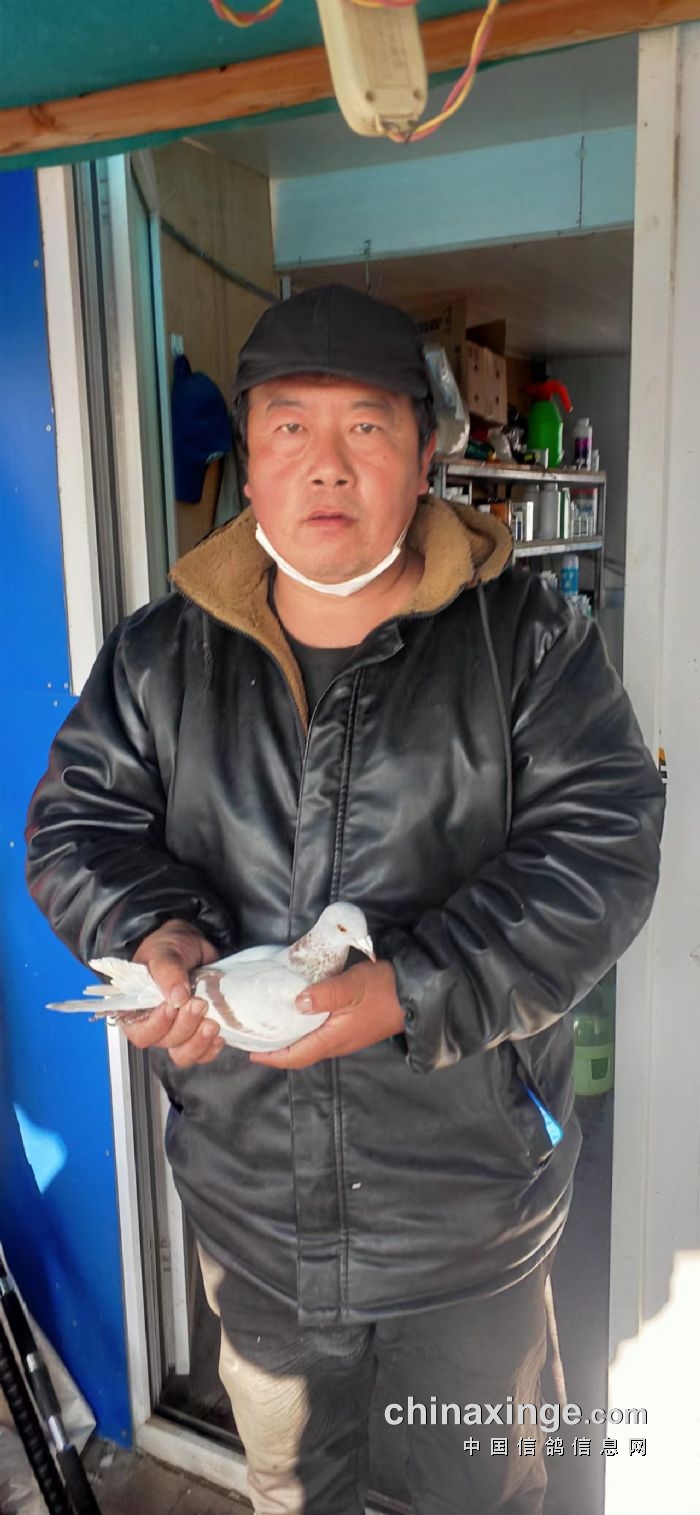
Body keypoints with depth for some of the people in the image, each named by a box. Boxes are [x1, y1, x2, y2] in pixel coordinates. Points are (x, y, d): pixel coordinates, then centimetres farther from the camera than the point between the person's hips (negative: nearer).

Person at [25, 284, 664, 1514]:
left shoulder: (527, 639, -10)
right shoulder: (159, 654, -2)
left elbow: (602, 849, -16)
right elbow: (74, 825, 0)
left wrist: (413, 991, -27)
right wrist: (156, 935, -22)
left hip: (470, 1198, -2)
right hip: (247, 1198, 3)